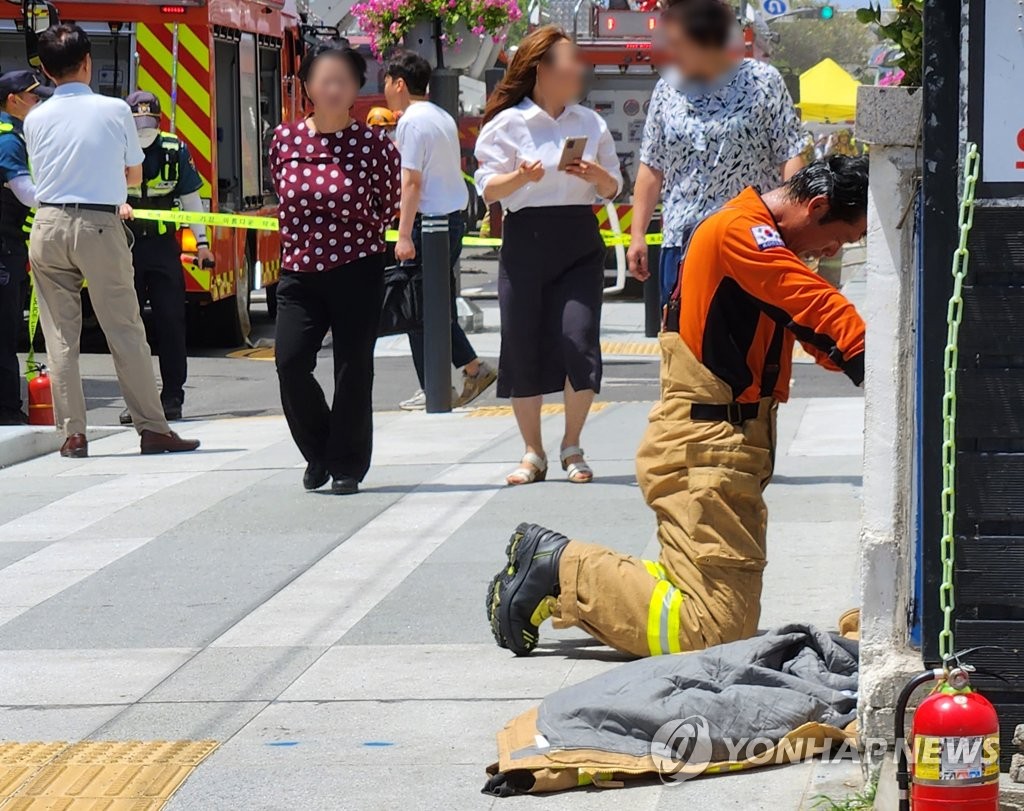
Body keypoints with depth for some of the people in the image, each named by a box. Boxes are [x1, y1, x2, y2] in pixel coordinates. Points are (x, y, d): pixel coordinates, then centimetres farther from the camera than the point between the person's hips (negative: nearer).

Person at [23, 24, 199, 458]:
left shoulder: (35, 119, 3)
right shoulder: (115, 111, -1)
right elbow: (134, 175, 12)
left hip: (49, 226, 2)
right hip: (100, 227, -2)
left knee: (60, 336, 6)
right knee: (125, 331, 3)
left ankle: (73, 433, 3)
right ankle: (153, 429, 5)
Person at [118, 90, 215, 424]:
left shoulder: (175, 150, 3)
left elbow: (190, 197, 10)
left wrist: (201, 241, 8)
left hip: (163, 246, 1)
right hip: (124, 247, -1)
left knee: (171, 321, 0)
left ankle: (172, 397, 7)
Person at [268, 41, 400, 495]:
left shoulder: (374, 144, -5)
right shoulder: (285, 140, 2)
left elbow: (386, 209, 7)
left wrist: (350, 235, 9)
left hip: (358, 272, -2)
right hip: (300, 271, 2)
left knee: (353, 370, 0)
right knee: (290, 360, -11)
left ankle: (348, 467, 14)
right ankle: (318, 451, 11)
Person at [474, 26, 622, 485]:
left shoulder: (590, 123, 11)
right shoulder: (507, 124, 1)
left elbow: (613, 188, 15)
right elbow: (488, 189, -3)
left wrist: (597, 177, -7)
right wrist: (521, 178, -22)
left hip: (580, 244, 2)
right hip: (525, 241, -1)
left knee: (578, 343, -11)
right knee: (522, 348, 0)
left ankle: (572, 447, 7)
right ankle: (533, 454, 13)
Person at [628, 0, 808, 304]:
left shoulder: (762, 82, -1)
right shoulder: (667, 90, 10)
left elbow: (790, 158, -3)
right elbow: (651, 168, 14)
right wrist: (637, 235, 9)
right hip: (680, 242, 4)